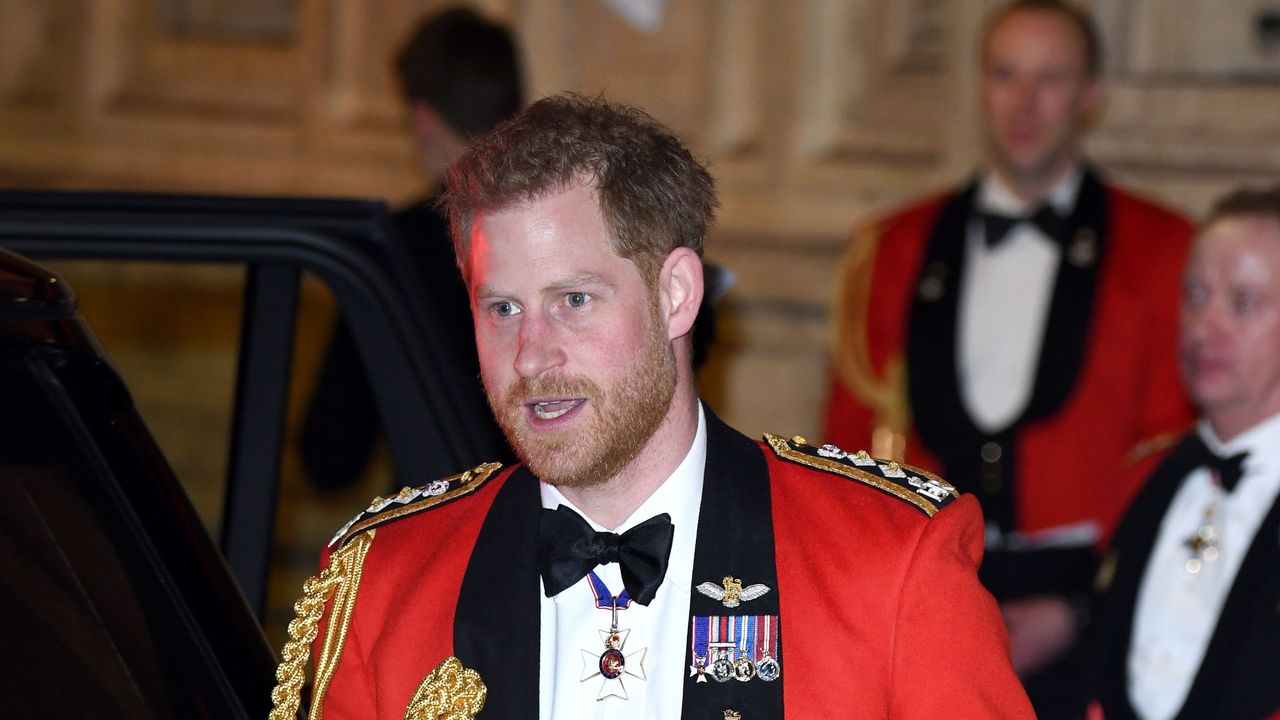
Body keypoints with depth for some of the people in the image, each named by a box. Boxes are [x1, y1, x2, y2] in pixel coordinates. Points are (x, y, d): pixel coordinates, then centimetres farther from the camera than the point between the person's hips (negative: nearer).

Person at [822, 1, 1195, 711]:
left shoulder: (1160, 248, 5)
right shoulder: (894, 249, 13)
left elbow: (1170, 460, 1)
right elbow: (851, 442, 12)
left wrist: (1082, 611, -8)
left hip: (1083, 617, -2)